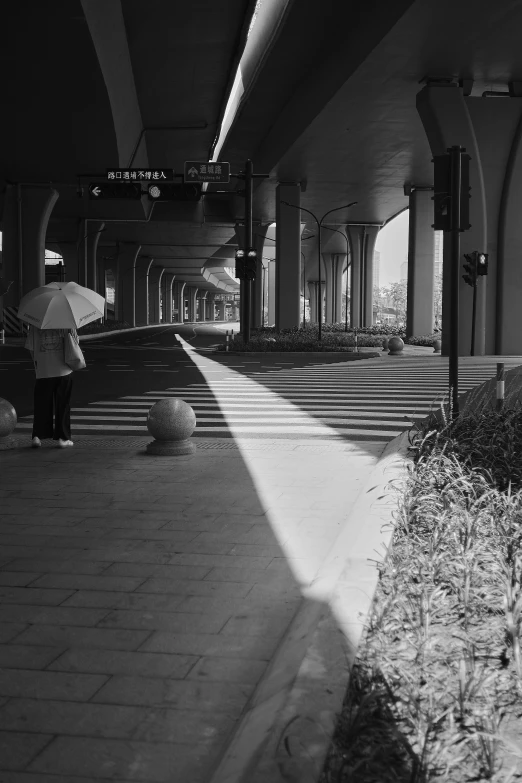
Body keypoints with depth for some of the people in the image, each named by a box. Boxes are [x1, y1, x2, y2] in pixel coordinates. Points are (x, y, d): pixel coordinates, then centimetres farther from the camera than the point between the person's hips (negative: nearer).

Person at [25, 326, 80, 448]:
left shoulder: (35, 325, -1)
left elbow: (30, 348, 2)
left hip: (43, 372, 1)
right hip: (63, 370, -1)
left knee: (41, 405, 10)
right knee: (63, 405, 7)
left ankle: (37, 435, 1)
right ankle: (63, 438, 9)